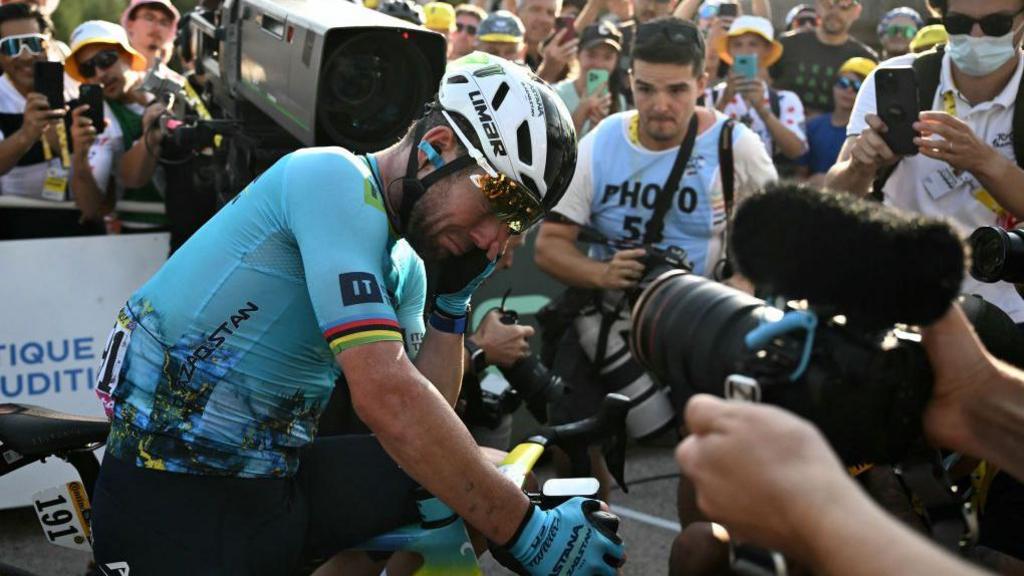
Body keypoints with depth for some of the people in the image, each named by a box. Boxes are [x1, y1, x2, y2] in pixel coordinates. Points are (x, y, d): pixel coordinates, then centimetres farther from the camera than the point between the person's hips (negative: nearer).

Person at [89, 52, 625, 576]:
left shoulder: (391, 267, 10)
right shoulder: (334, 178, -14)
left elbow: (417, 427, 9)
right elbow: (385, 395, -25)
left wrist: (453, 303, 2)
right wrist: (525, 531, -21)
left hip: (271, 482, 7)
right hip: (175, 498, -7)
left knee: (485, 475, -1)